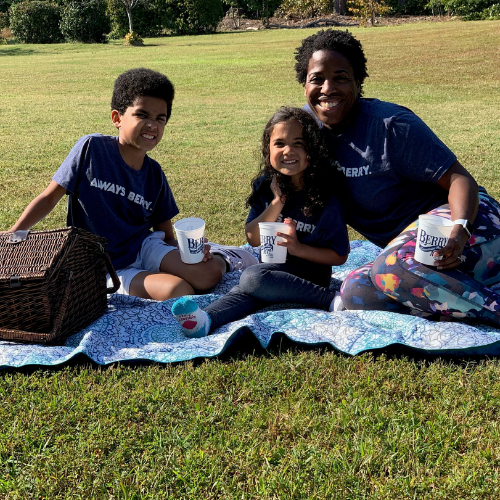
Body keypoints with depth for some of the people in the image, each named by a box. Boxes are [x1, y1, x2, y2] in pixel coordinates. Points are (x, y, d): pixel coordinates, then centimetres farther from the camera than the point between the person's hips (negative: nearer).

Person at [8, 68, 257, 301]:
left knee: (207, 275, -21)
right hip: (110, 268, -4)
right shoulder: (92, 148, -10)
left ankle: (221, 257, 10)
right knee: (177, 291, -30)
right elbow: (50, 197, -4)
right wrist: (13, 234, -16)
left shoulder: (154, 174, 3)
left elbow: (167, 235, 7)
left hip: (145, 246, 4)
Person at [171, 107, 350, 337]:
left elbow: (339, 256, -5)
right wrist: (277, 202, -10)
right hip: (273, 268, 5)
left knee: (252, 278, -32)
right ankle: (205, 320, -54)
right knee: (245, 291, -28)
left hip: (309, 275, -4)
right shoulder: (266, 187, 4)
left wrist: (299, 248, -18)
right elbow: (253, 239, 1)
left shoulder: (325, 197, -9)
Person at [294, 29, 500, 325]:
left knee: (393, 269, -37)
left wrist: (460, 230, -38)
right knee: (355, 295, -19)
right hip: (404, 244, 7)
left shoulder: (391, 125, -16)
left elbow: (459, 178, -18)